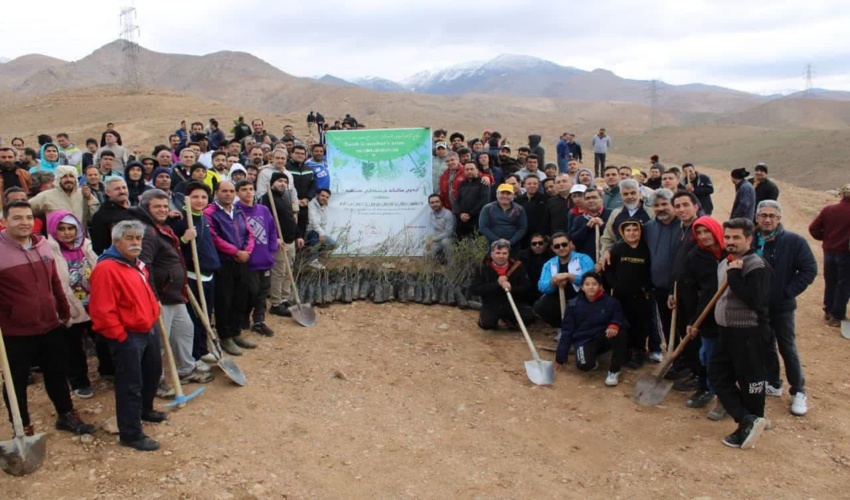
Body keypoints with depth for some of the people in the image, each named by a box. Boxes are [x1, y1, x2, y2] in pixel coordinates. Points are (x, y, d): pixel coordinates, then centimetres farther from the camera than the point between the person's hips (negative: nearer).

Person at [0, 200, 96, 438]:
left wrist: (65, 313, 18)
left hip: (51, 326, 6)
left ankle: (66, 415, 35)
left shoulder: (43, 245, 6)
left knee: (57, 374, 19)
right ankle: (22, 427, 25)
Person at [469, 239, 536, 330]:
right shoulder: (484, 268, -6)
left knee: (529, 317, -24)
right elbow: (473, 289, -15)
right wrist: (497, 284, -22)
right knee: (486, 324, -30)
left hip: (514, 303, 2)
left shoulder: (517, 266, -4)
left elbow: (527, 287, -6)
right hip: (491, 305, -2)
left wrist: (512, 288, -27)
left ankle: (509, 318, 10)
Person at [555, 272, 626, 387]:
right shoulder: (574, 305, -6)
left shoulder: (610, 302, -7)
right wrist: (560, 358, -2)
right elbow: (567, 330, -2)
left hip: (604, 337, 1)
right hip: (584, 341, -1)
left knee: (620, 333, -33)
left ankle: (614, 371, -14)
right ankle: (592, 357, 8)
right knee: (584, 365, -33)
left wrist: (614, 325, -30)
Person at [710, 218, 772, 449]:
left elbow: (755, 301, -27)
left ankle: (747, 427, 13)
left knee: (749, 381, 2)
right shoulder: (724, 263, 11)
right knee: (717, 375, 8)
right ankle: (749, 420, 10)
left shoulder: (757, 267, -16)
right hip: (726, 331, 9)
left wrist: (735, 276, -24)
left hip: (749, 333, -9)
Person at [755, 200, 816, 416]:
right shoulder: (752, 241, -2)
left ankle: (798, 392, 18)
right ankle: (773, 384, 33)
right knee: (766, 346, 17)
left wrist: (788, 291, -14)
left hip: (782, 306, -4)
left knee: (787, 348, 4)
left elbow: (809, 270, -11)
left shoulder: (794, 241, -12)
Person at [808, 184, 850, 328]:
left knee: (830, 282, 19)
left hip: (829, 251, 4)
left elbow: (813, 228, -4)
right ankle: (837, 316, 9)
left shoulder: (828, 209, -4)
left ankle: (828, 311, 29)